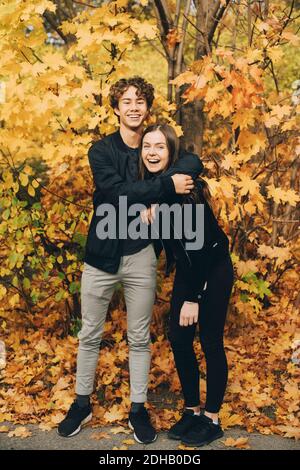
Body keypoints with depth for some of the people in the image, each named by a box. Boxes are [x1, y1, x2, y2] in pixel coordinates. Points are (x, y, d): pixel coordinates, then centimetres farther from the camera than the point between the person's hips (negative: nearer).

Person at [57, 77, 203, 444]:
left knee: (139, 337, 11)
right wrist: (167, 186, -20)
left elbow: (192, 161, -12)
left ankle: (138, 408, 27)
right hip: (101, 254, -1)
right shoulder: (101, 150, -3)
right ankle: (82, 403, 30)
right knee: (89, 335, 11)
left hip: (140, 255, 1)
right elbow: (118, 192, -19)